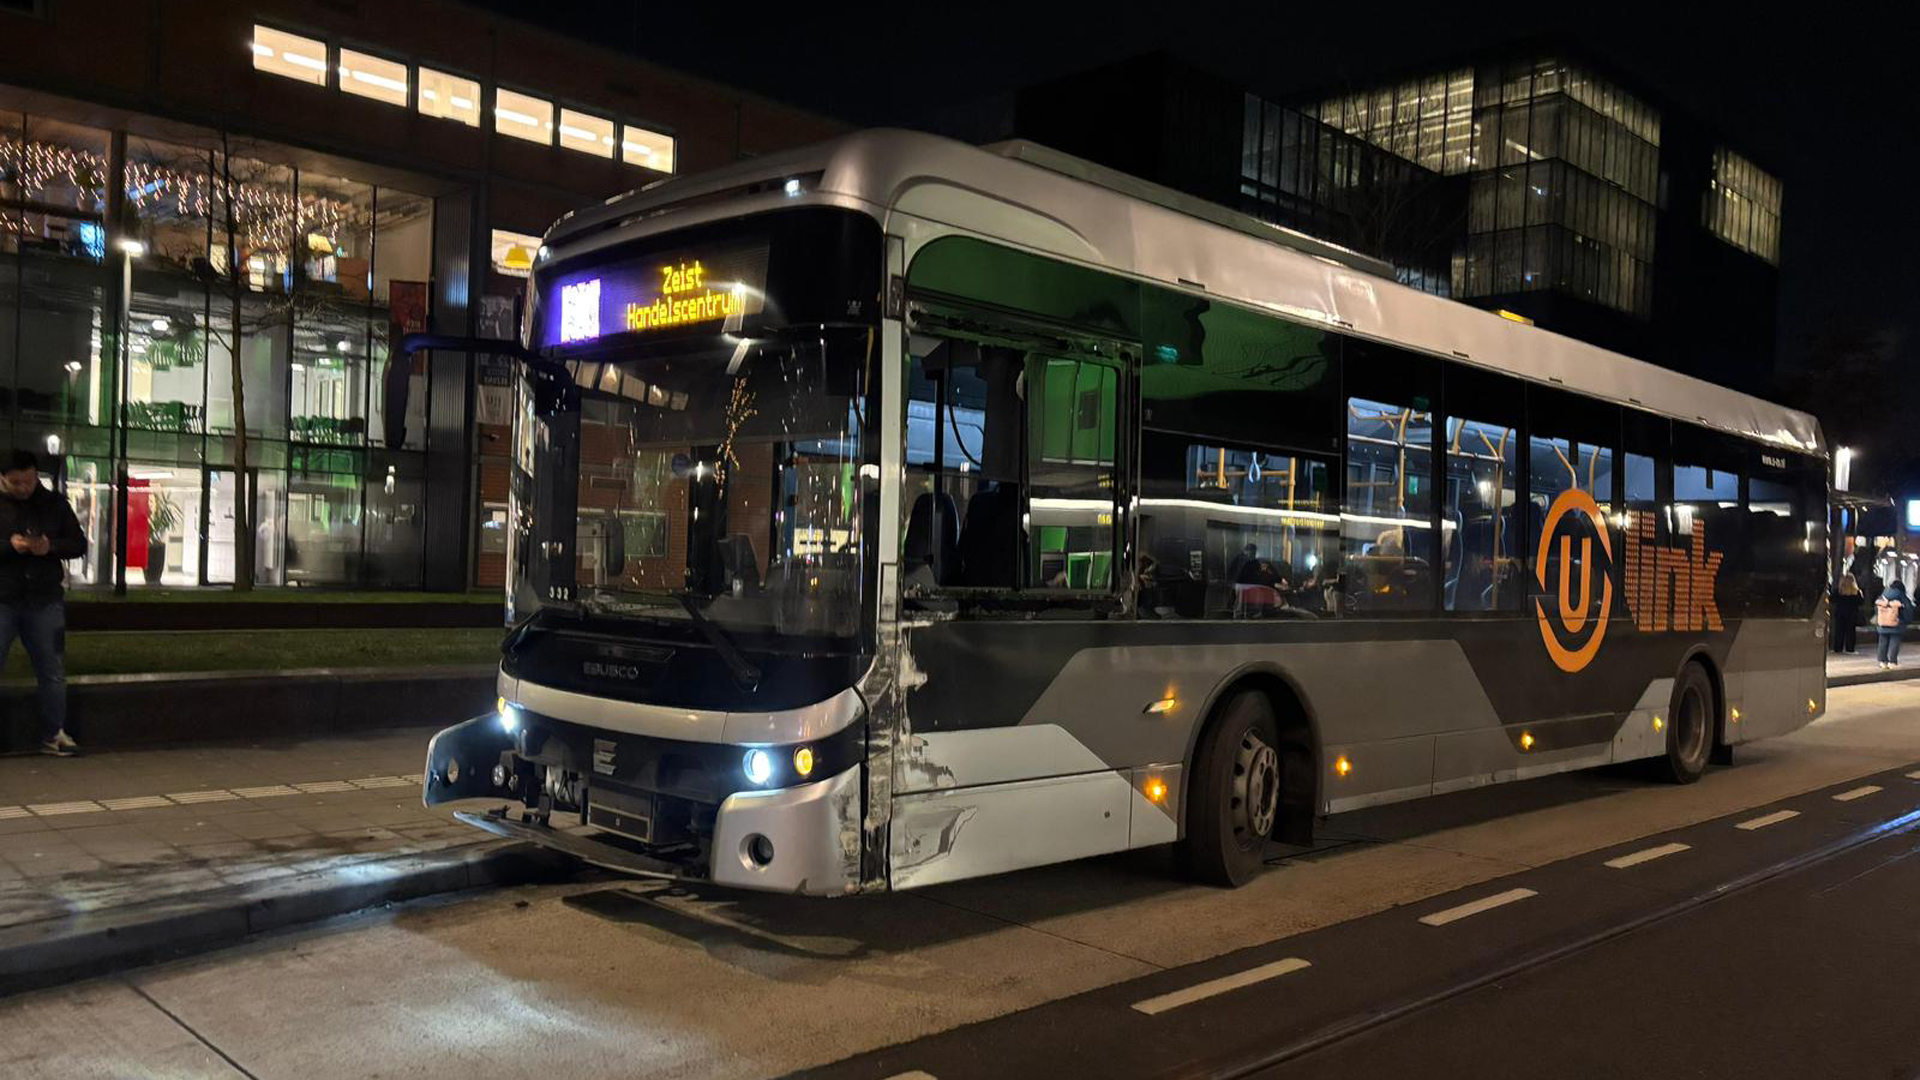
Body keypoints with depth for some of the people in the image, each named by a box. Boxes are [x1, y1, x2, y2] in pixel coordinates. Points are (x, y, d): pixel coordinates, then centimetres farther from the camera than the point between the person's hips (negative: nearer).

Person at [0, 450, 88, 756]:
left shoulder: (54, 505, 6)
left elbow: (79, 544, 8)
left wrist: (51, 547, -12)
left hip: (45, 602, 2)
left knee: (52, 672, 8)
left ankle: (53, 734, 19)